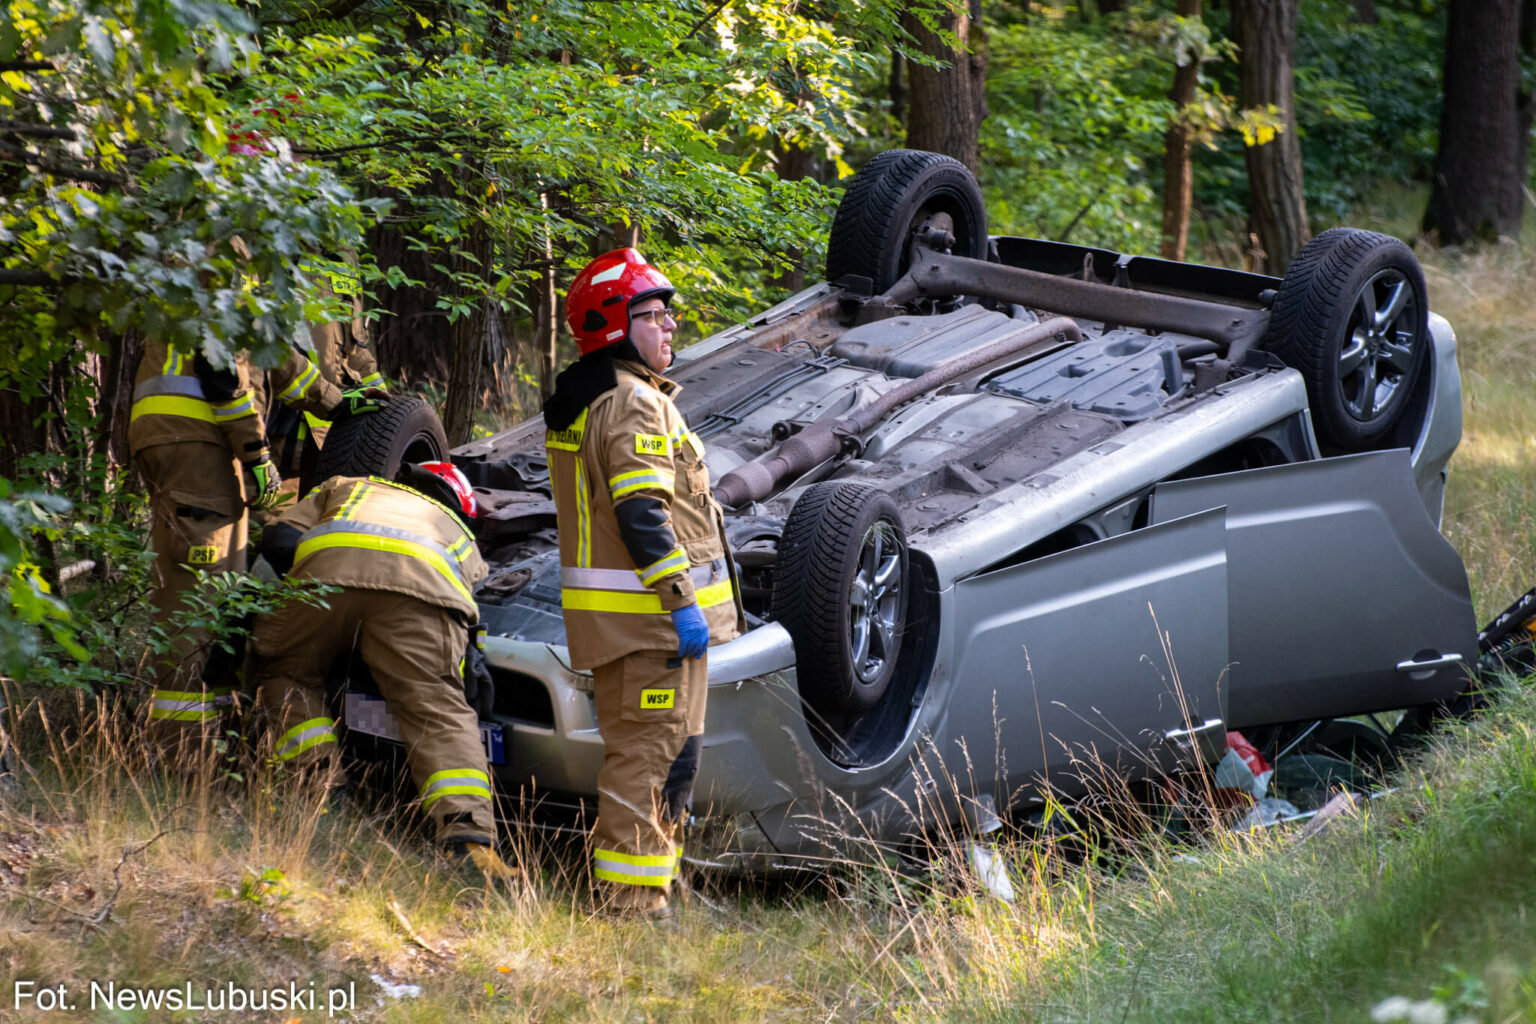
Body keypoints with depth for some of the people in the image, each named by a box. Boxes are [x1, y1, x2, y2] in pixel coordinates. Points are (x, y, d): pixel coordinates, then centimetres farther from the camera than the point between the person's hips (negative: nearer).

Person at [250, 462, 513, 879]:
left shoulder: (344, 487, 44)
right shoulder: (459, 534, 44)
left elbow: (278, 539, 29)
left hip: (329, 568, 0)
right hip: (421, 592, 0)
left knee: (285, 672, 23)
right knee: (439, 708, -5)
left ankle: (316, 776, 1)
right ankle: (467, 836, -26)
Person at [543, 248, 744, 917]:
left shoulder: (578, 403, 18)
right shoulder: (633, 402, -15)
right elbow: (641, 513, -23)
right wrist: (683, 599, -22)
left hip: (610, 617, 10)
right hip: (649, 612, -10)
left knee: (634, 752, 18)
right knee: (652, 754, -7)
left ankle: (623, 895, 23)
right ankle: (634, 902, -7)